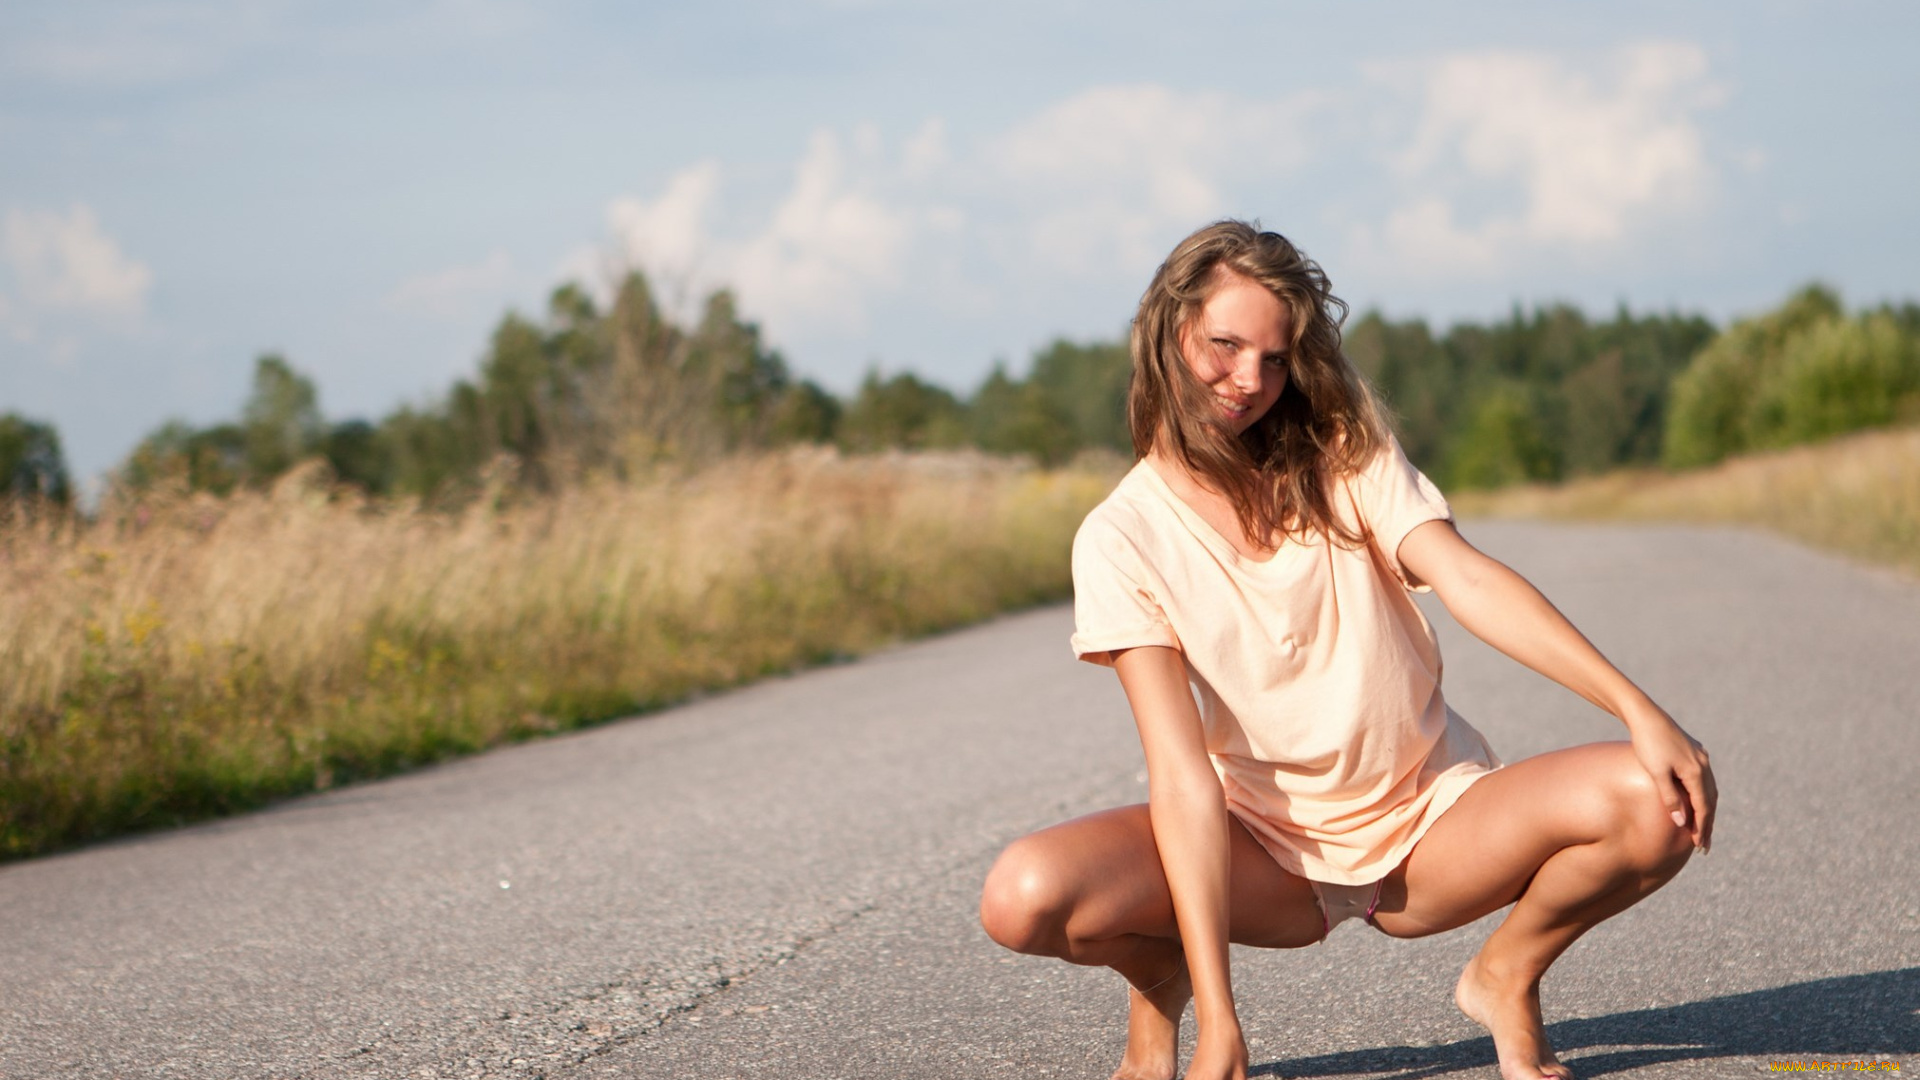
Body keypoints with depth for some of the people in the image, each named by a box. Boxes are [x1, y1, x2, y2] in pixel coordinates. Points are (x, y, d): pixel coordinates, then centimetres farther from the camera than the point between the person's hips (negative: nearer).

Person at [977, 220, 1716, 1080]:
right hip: (1268, 849, -2)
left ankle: (1506, 976, 5)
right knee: (1023, 897, -30)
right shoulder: (1123, 539, -8)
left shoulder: (1343, 457, 0)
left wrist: (1639, 710, -30)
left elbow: (1466, 579, -14)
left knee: (1658, 802, -26)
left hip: (1429, 825, 2)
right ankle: (1161, 981, 6)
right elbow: (1182, 771, -16)